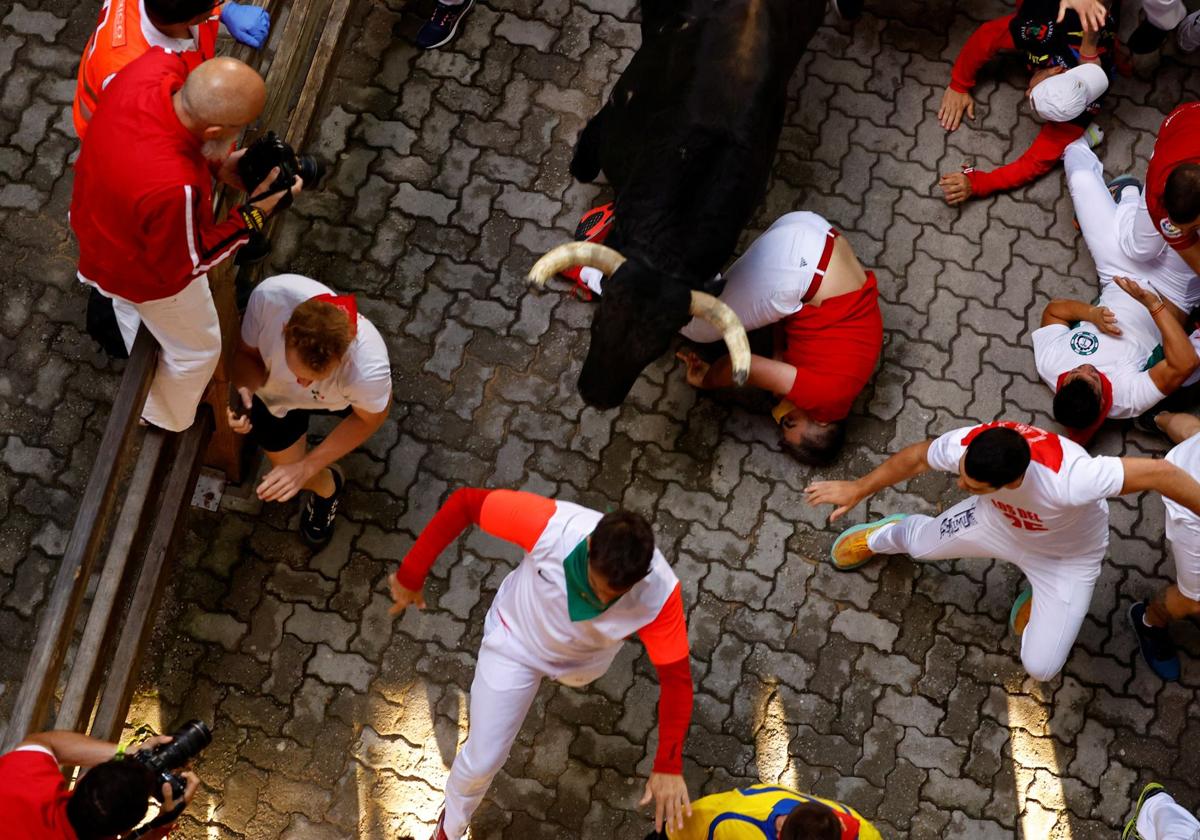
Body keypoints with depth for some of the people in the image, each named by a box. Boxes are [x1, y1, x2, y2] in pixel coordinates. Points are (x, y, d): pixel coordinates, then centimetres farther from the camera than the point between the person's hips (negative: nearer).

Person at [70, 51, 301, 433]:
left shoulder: (152, 66, -33)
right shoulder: (175, 189, -49)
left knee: (130, 307, 39)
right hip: (148, 275, -7)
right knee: (196, 349, 26)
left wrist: (217, 164, -14)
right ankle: (166, 420, 56)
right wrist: (254, 214, -25)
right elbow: (184, 266, -27)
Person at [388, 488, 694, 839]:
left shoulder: (659, 594, -41)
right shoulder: (551, 525, -45)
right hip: (517, 640, -1)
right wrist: (411, 574, -27)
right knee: (482, 760, 7)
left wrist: (669, 766, -34)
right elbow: (465, 501, -33)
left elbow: (676, 677, -30)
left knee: (579, 673, 38)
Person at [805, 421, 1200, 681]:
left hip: (1067, 558, -3)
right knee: (919, 544, 22)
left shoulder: (1068, 481, -52)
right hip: (998, 520, 3)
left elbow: (1160, 472, -45)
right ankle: (889, 533, 62)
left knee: (1040, 668, -5)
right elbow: (916, 457, -12)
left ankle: (1037, 599, 29)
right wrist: (858, 489, -4)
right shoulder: (964, 444, -36)